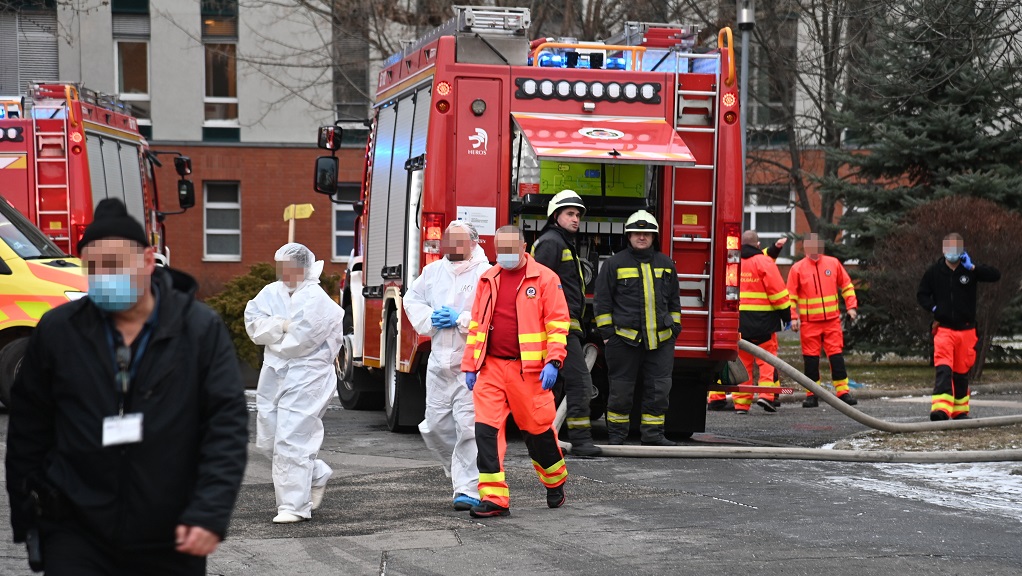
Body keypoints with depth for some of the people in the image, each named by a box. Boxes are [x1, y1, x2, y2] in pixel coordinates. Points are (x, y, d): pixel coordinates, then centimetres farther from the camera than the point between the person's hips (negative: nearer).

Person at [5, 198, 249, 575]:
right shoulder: (57, 330, 1)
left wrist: (210, 513, -16)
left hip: (172, 542, 0)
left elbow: (227, 423, -6)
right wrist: (26, 516, 10)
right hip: (76, 537, 0)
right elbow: (28, 428, 10)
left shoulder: (201, 329, -3)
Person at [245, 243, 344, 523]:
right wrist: (283, 325, -15)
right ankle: (317, 475, 33)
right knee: (268, 440, 12)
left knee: (291, 442, -10)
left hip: (305, 378, -8)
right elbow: (253, 322, -4)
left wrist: (271, 335, -3)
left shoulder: (316, 300, -11)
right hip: (274, 375, 8)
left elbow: (298, 341, -19)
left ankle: (295, 506, -2)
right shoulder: (272, 292, 9)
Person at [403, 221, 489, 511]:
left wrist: (461, 319, -19)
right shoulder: (433, 271, 12)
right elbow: (412, 300, 18)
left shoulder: (485, 274, -8)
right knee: (435, 426, 10)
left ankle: (468, 489, -7)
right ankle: (458, 470, 34)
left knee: (469, 427, -10)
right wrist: (430, 317, 0)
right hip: (439, 363, 6)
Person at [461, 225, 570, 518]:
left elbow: (557, 322, -6)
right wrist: (469, 365, 13)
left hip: (528, 370, -4)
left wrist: (553, 362, -15)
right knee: (486, 428, -6)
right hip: (491, 367, 4)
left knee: (537, 428, 6)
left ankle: (555, 481, 32)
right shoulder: (488, 280, 12)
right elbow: (476, 324, 17)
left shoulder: (544, 278, -2)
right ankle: (494, 498, -5)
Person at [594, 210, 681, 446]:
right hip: (625, 337, -3)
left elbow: (674, 301, 21)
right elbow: (603, 300, 3)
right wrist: (606, 332, -2)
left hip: (661, 338, 3)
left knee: (659, 387, 2)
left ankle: (653, 434, 10)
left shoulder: (665, 264, 13)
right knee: (621, 388, 3)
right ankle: (617, 434, 13)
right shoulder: (615, 263, 2)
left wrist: (675, 327, 15)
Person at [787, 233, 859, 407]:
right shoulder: (797, 268, 0)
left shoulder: (833, 263, 5)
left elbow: (847, 285, 13)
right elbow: (791, 295, 2)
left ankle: (843, 392, 4)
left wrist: (851, 306, 4)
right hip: (809, 322, -1)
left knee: (836, 355, 0)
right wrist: (793, 317, -6)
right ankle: (811, 395, 8)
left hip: (832, 320, 1)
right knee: (810, 357, 2)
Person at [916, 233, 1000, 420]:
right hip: (943, 328, -1)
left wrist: (972, 267, -18)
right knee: (943, 369, -18)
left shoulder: (970, 269, 1)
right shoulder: (934, 271, 2)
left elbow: (995, 275, -10)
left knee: (962, 372, 11)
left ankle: (960, 411, 26)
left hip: (966, 329, 1)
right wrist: (933, 308, -4)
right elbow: (921, 294, 13)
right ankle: (941, 410, -29)